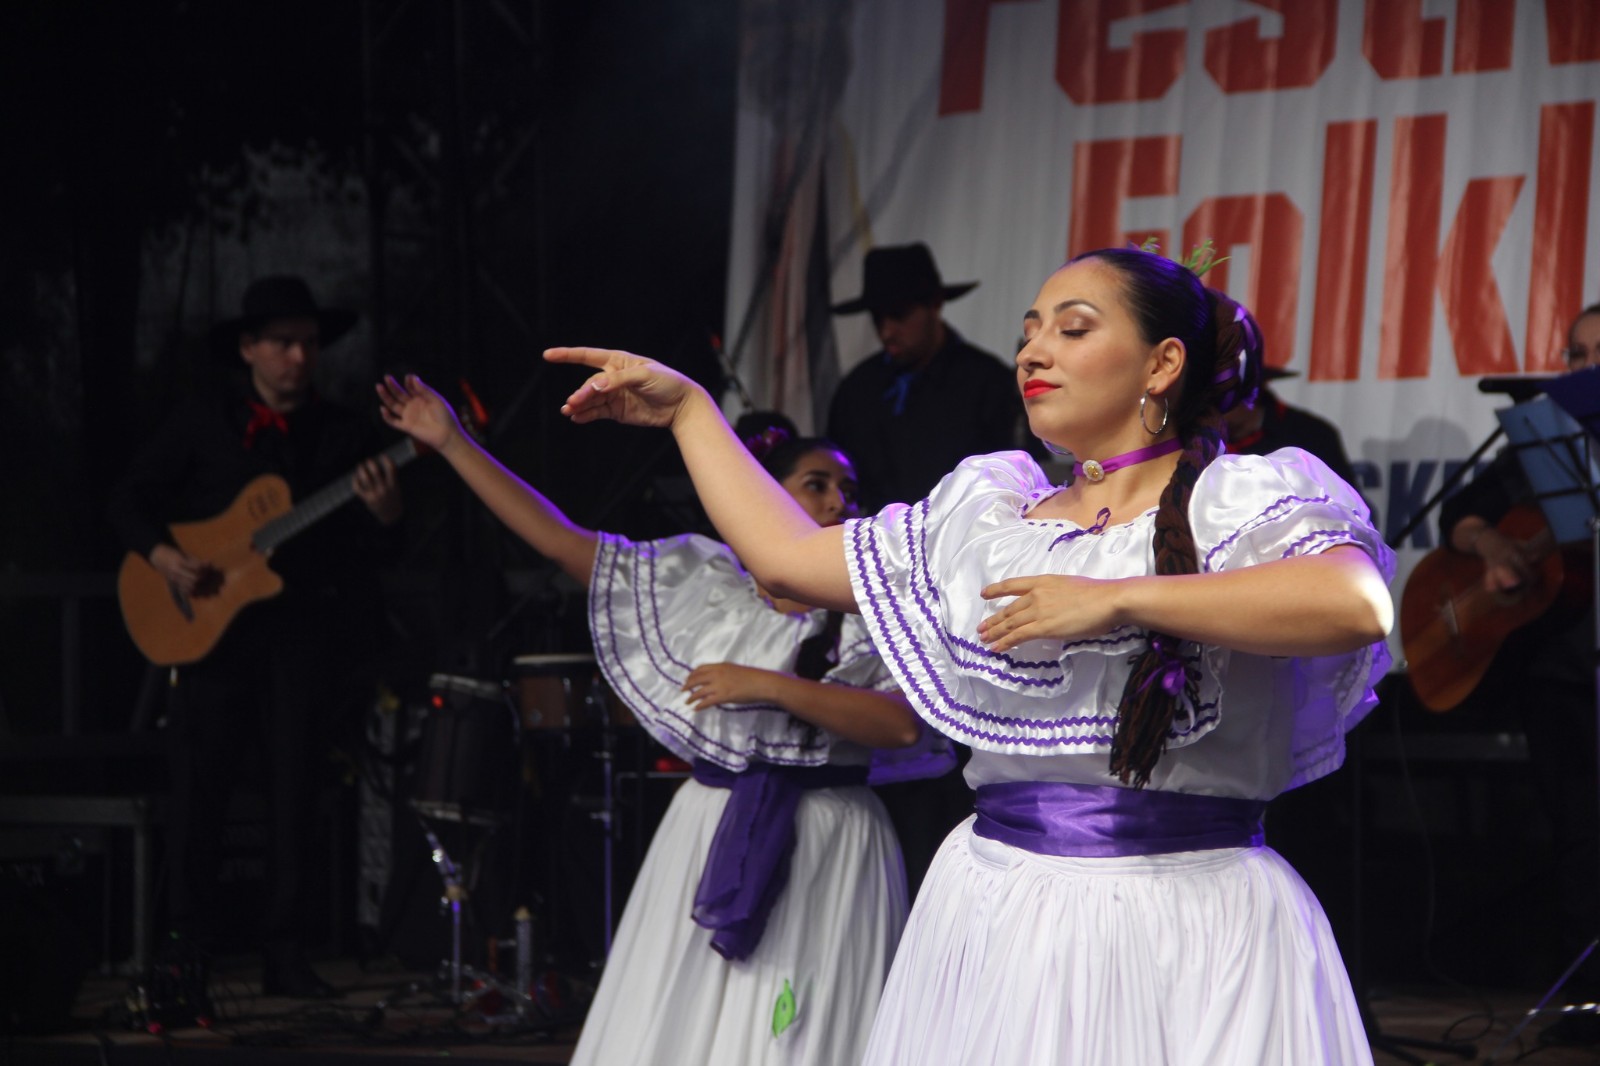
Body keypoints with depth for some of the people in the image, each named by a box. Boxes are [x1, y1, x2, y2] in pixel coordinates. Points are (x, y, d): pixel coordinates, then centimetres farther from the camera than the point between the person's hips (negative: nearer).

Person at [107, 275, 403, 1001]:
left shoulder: (346, 434, 8)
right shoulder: (201, 421, 6)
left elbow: (374, 548, 4)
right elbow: (129, 500, 8)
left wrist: (383, 512, -19)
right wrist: (161, 556, -10)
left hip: (306, 627, 0)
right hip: (212, 624, 0)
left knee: (295, 787, -2)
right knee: (197, 785, -1)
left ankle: (285, 952, 3)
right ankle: (190, 946, 10)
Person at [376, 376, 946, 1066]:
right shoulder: (703, 580, 7)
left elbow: (903, 726, -15)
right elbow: (562, 540, 5)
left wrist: (768, 687, -19)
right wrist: (450, 442, 2)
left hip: (830, 849, -2)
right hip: (712, 834, 2)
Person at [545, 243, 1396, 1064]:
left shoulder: (1242, 502, -3)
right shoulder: (985, 518, 17)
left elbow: (1357, 603, -25)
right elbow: (783, 556, 25)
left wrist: (1115, 598, -25)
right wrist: (686, 409, 27)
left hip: (1184, 924, -5)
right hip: (995, 915, 5)